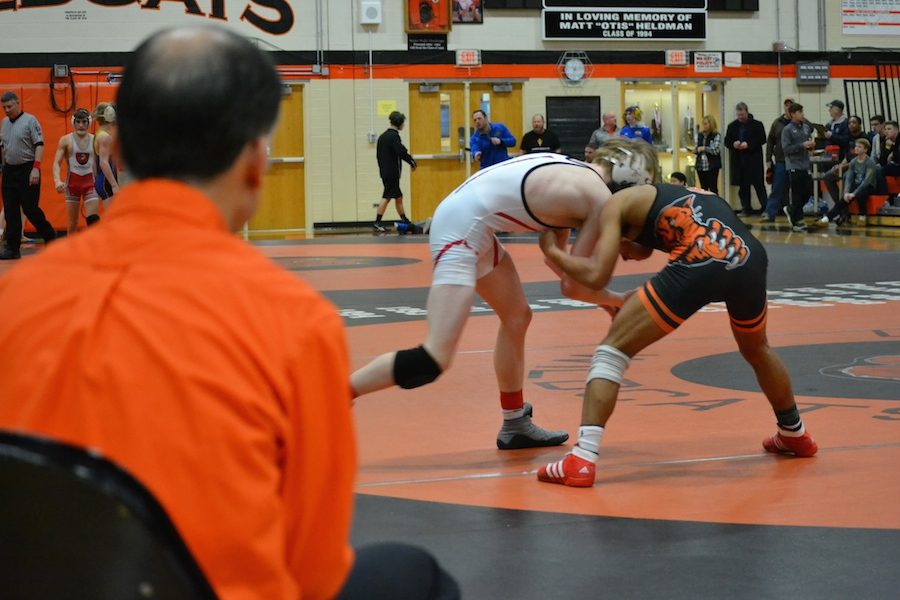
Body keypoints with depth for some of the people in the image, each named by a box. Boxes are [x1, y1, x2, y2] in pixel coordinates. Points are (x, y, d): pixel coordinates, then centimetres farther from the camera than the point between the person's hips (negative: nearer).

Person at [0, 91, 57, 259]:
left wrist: (36, 168, -21)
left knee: (30, 208, -6)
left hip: (27, 170, -6)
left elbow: (39, 145, -12)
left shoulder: (30, 121, -7)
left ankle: (50, 236, 16)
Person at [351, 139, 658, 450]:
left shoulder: (574, 170, 14)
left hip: (471, 224, 11)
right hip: (460, 228, -11)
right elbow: (574, 285, -6)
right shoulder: (601, 200, -9)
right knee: (434, 361, -15)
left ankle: (515, 425, 34)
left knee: (516, 317, 23)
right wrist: (619, 301, 10)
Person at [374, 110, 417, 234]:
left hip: (385, 171, 9)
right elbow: (401, 152, -23)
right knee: (387, 197, -8)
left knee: (398, 196, 17)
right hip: (392, 172, -9)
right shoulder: (394, 136, -14)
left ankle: (404, 220, 26)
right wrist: (412, 162, -9)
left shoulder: (383, 136, 14)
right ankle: (377, 223, -10)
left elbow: (378, 154, 18)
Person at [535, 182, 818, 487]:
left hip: (698, 265, -6)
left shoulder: (618, 202, 18)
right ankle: (794, 434, 55)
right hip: (749, 258, 6)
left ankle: (582, 461, -5)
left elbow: (597, 276, 8)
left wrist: (553, 252, 23)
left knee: (612, 350, 7)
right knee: (756, 351, 37)